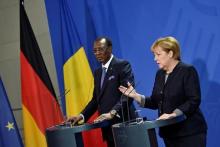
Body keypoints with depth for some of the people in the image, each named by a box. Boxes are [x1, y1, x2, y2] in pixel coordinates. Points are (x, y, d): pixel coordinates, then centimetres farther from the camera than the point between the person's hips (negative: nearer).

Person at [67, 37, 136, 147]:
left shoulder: (122, 65, -5)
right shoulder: (97, 72, 18)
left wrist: (112, 112, -28)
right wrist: (82, 116, 6)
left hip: (123, 123, -6)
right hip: (108, 126, 7)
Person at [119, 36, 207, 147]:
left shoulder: (187, 71, -9)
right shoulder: (160, 74, 12)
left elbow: (194, 100, -17)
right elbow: (155, 103, 12)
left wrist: (173, 114, -26)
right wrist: (135, 96, -2)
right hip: (169, 132, 6)